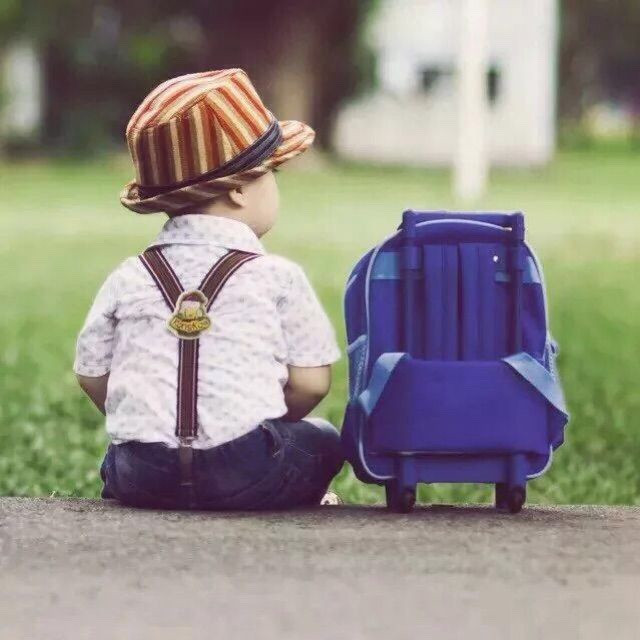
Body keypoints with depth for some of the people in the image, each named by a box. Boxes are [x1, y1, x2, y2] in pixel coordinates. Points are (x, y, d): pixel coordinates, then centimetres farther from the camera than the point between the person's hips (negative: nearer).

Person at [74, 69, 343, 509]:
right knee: (323, 441, 26)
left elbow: (92, 374, 13)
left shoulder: (128, 279, 9)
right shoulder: (276, 276, 0)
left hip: (141, 477, 3)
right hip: (249, 478, -2)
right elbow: (310, 382, 1)